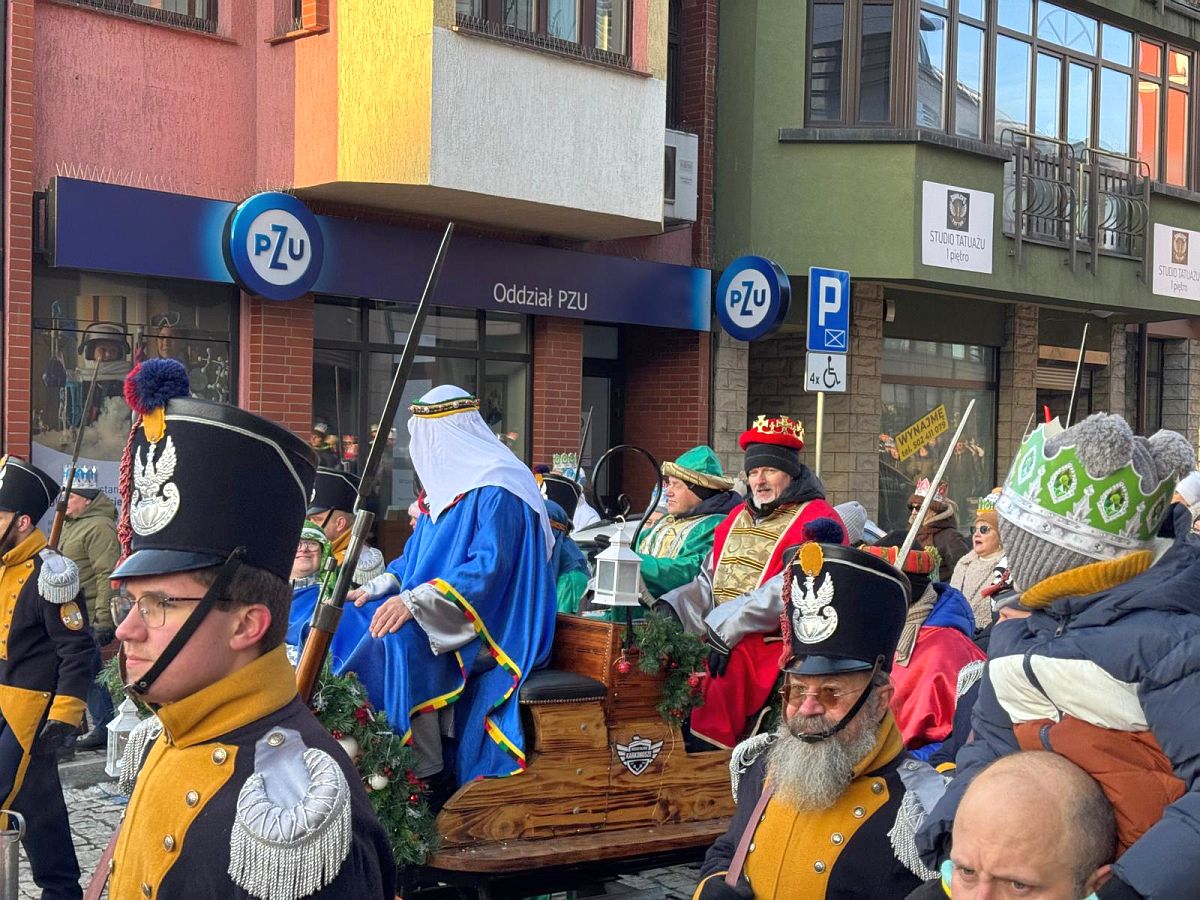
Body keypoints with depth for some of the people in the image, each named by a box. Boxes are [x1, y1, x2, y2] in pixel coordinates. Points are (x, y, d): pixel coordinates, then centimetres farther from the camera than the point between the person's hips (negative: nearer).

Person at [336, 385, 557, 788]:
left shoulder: (497, 491, -16)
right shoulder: (444, 486, 15)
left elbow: (490, 566, -26)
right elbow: (416, 556, 24)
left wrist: (415, 600, -33)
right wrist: (376, 588, 6)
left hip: (493, 629, -10)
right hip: (438, 619, 10)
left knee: (397, 638, -32)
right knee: (355, 617, 3)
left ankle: (430, 771, -24)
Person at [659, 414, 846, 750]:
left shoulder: (816, 520, -1)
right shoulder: (738, 518, 23)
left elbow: (793, 591, -14)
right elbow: (709, 582, 17)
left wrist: (728, 626, -19)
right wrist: (673, 606, -4)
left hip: (770, 641, -7)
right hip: (715, 636, 7)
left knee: (731, 666, -32)